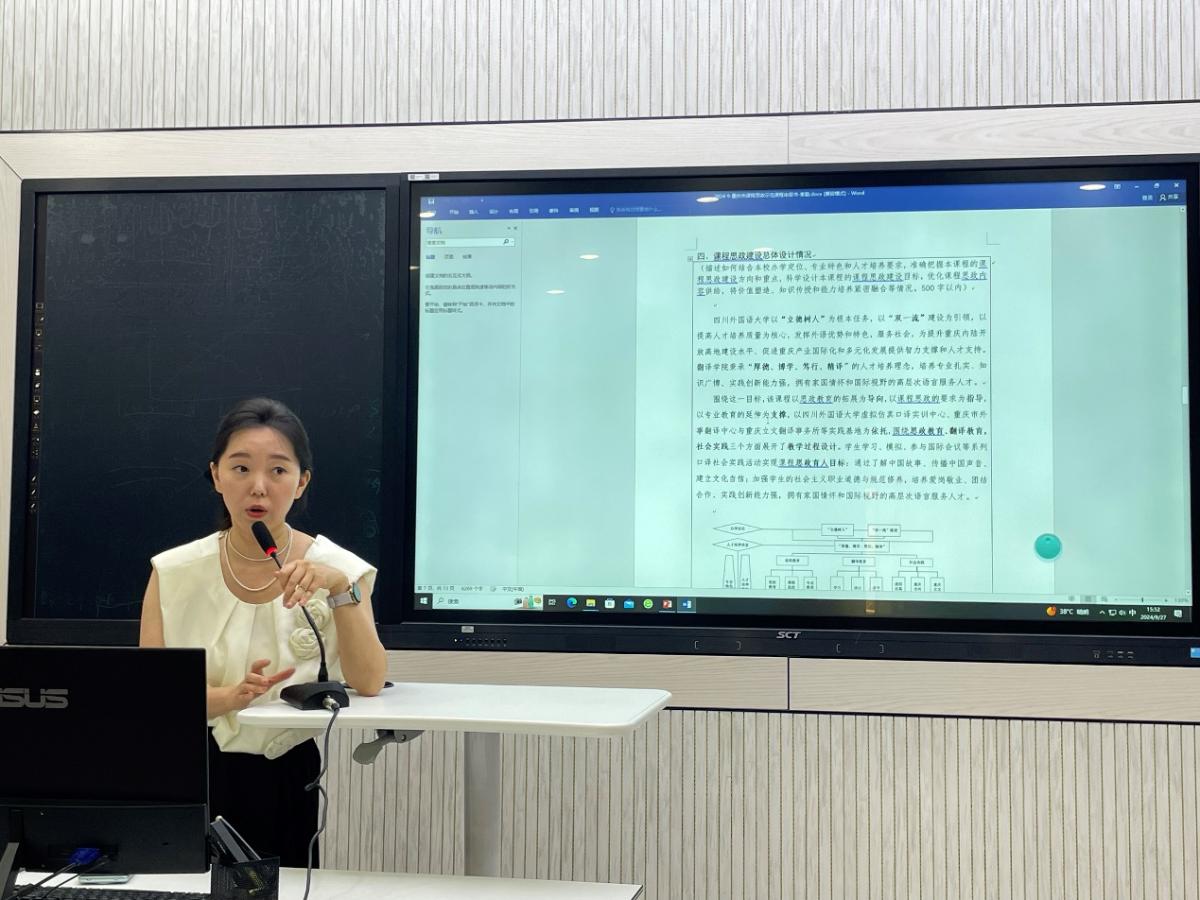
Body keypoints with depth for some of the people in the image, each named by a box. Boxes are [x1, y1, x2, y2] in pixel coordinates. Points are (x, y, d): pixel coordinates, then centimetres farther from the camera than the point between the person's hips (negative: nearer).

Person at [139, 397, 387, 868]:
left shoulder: (337, 568, -1)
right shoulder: (174, 572, 1)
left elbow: (369, 684, -12)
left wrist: (341, 589, -24)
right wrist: (230, 697, -21)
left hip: (294, 781, 0)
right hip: (197, 777, 1)